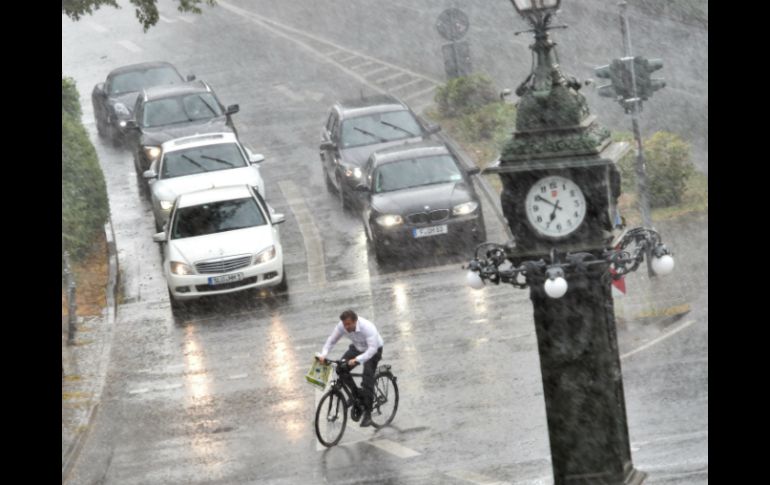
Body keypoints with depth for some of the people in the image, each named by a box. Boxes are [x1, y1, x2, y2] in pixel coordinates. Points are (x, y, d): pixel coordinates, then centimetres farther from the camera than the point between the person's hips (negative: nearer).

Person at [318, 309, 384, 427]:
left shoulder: (367, 327, -37)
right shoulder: (341, 326, -21)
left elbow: (372, 348, -43)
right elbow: (331, 340, -11)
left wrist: (357, 360, -55)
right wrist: (323, 355, -28)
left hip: (373, 350, -6)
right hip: (357, 348, 6)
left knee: (368, 377, -23)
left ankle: (367, 413, -19)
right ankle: (357, 394, 4)